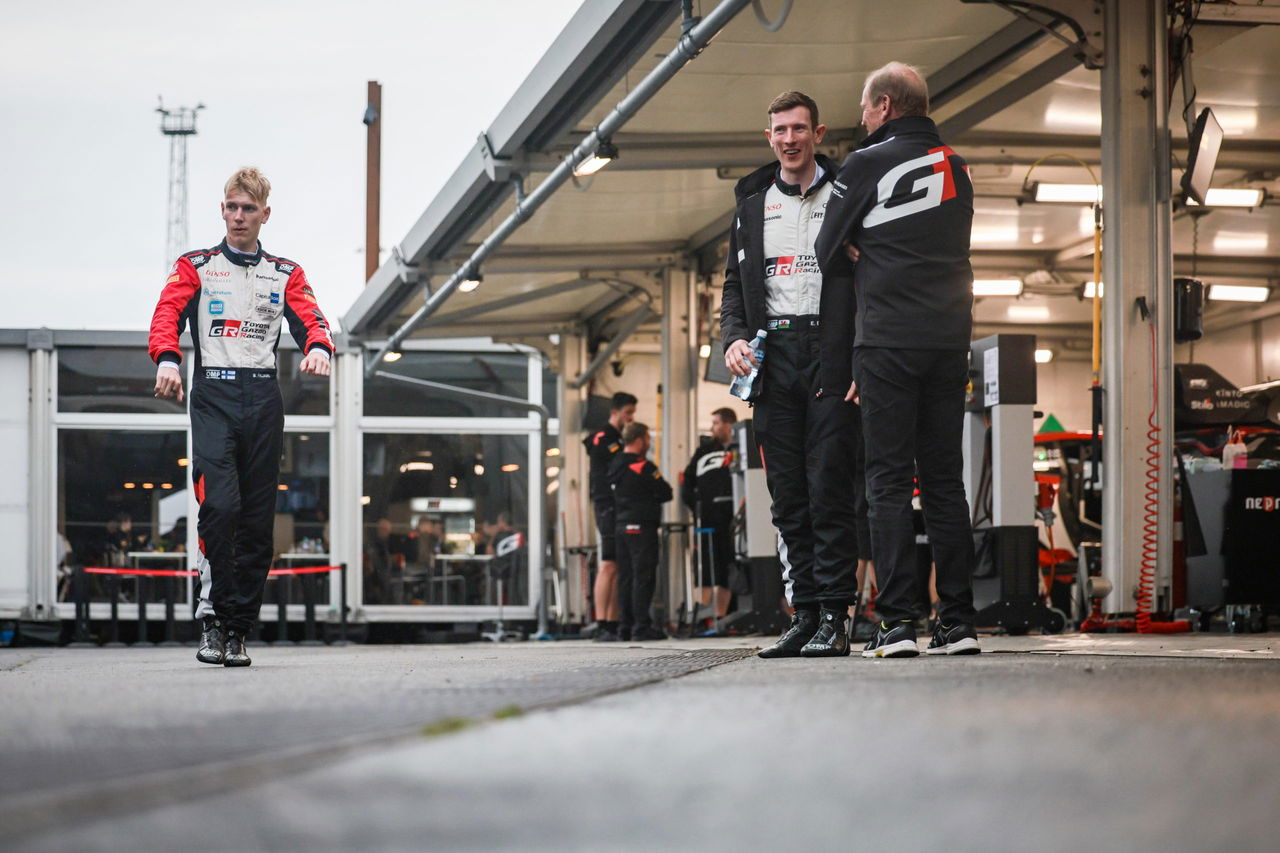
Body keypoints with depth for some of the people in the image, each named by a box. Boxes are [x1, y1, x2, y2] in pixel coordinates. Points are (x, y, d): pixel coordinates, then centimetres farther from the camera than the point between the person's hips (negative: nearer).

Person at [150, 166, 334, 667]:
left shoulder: (285, 273, 19)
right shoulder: (195, 267, 13)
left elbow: (310, 319, 6)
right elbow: (168, 312, -1)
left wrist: (319, 347, -19)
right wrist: (167, 358, -22)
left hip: (263, 398, 2)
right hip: (213, 393, -2)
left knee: (257, 519, 1)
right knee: (219, 504, -20)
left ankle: (237, 630, 8)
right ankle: (212, 616, -12)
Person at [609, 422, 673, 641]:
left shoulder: (616, 467, 13)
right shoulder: (643, 467, -12)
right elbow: (666, 493, -8)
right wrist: (652, 500, 11)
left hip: (622, 526, 8)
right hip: (642, 528, -8)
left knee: (625, 578, 9)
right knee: (643, 577, -7)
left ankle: (625, 627, 10)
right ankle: (642, 626, -10)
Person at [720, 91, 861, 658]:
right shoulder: (753, 205, 18)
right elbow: (735, 285, 20)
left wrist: (860, 362, -10)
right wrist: (734, 337, 0)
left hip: (830, 354, -4)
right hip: (771, 359, 4)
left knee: (827, 487, -9)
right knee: (787, 494, 2)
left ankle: (834, 618, -9)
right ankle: (804, 614, 5)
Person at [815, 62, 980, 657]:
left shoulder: (867, 165, -3)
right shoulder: (955, 168, 13)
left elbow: (829, 254, 4)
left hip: (888, 341, -5)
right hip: (950, 339, 5)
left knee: (889, 481, -4)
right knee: (944, 479, 7)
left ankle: (897, 623, -10)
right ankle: (958, 623, 4)